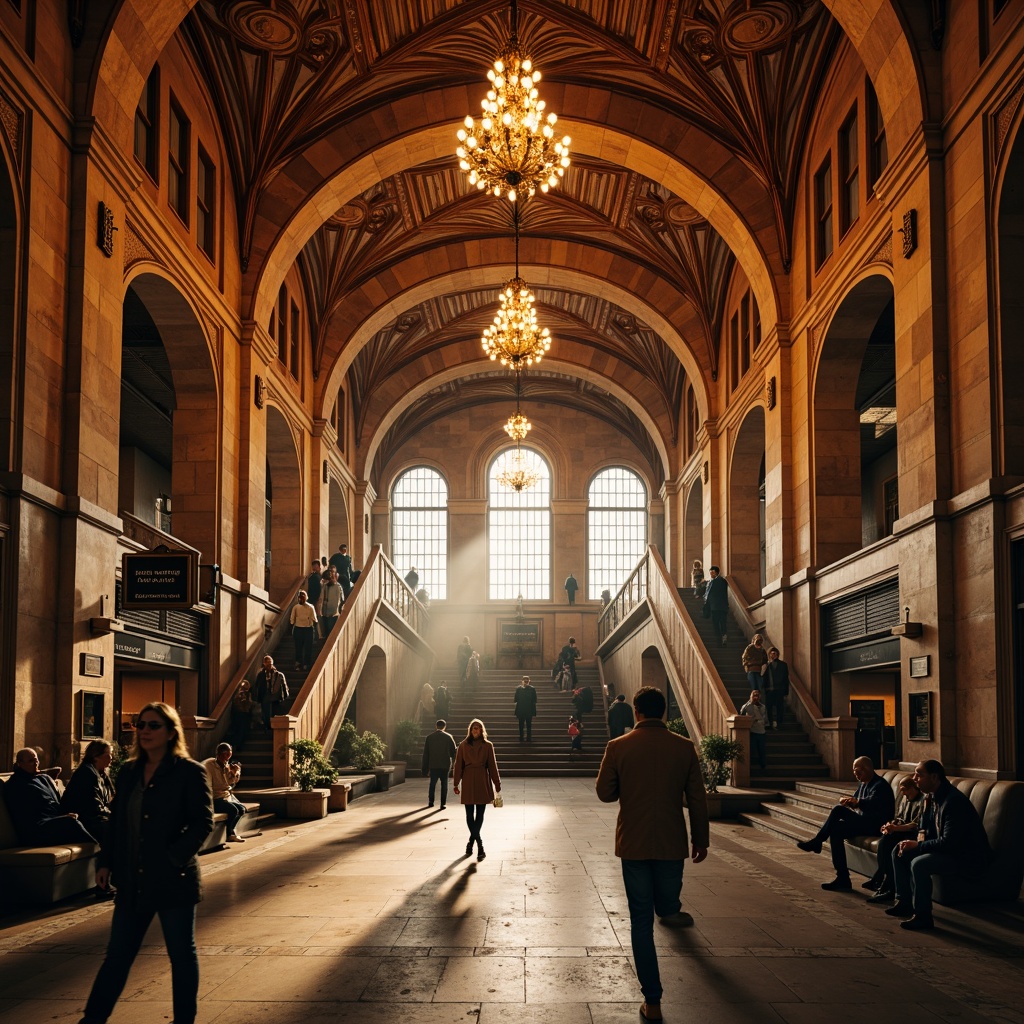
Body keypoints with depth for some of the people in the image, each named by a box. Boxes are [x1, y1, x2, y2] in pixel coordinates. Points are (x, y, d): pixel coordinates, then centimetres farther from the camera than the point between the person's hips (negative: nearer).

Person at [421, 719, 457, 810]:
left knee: (432, 784, 16)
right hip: (445, 765, -2)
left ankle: (431, 802, 17)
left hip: (433, 765, 2)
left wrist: (425, 768, 8)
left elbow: (425, 754, 4)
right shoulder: (448, 737, -2)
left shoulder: (429, 737, 2)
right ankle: (443, 803, -1)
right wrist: (454, 764, 8)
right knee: (444, 784, 4)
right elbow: (453, 751, -4)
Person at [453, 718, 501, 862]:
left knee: (479, 814, 2)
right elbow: (458, 765, 5)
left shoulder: (488, 745, 3)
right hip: (468, 782, 0)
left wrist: (497, 784, 4)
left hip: (483, 783, 0)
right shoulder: (463, 745, 4)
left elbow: (492, 765, 4)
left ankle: (472, 841, 14)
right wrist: (456, 784, 3)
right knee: (470, 814, -3)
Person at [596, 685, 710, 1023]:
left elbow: (605, 793, 1)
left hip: (633, 843, 0)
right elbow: (697, 799, -1)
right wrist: (701, 839, 11)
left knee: (641, 921, 5)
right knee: (667, 902, 28)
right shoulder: (684, 748, -6)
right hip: (671, 843, 1)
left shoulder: (618, 748, -8)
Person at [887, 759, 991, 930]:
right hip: (947, 849, 10)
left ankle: (922, 916, -18)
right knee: (899, 852, 8)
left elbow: (948, 843, -30)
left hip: (968, 857, -10)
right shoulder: (932, 797, 3)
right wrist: (922, 834, -2)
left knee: (919, 864, -31)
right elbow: (926, 824, 21)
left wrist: (917, 845, -21)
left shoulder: (954, 801, -27)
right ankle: (904, 902, 15)